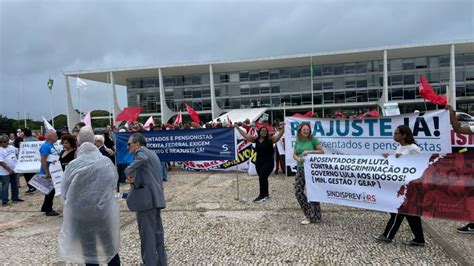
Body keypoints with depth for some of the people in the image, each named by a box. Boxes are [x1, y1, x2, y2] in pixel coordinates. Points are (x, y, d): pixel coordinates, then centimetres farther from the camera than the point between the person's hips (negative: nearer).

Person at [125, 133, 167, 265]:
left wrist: (128, 171, -23)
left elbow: (142, 159, -33)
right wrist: (135, 180, 2)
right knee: (157, 230, 15)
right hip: (156, 197, 9)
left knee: (147, 232, -1)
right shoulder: (152, 153, 20)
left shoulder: (141, 151, -8)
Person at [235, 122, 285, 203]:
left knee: (262, 177, -14)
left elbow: (278, 136, -20)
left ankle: (262, 196, -7)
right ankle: (266, 194, 29)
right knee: (263, 178, 14)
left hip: (268, 162, -5)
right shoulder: (256, 139, 4)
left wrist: (282, 128, -36)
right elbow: (245, 135, 9)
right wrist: (237, 128, 11)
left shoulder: (270, 139, -8)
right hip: (258, 162, 5)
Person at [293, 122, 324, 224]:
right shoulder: (298, 141, 10)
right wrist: (298, 159, -9)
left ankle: (313, 217, 9)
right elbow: (294, 154, 12)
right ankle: (309, 212, 23)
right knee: (298, 191, 5)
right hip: (300, 168, 6)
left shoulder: (313, 139, -5)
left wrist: (310, 152, -18)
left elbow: (322, 151, -7)